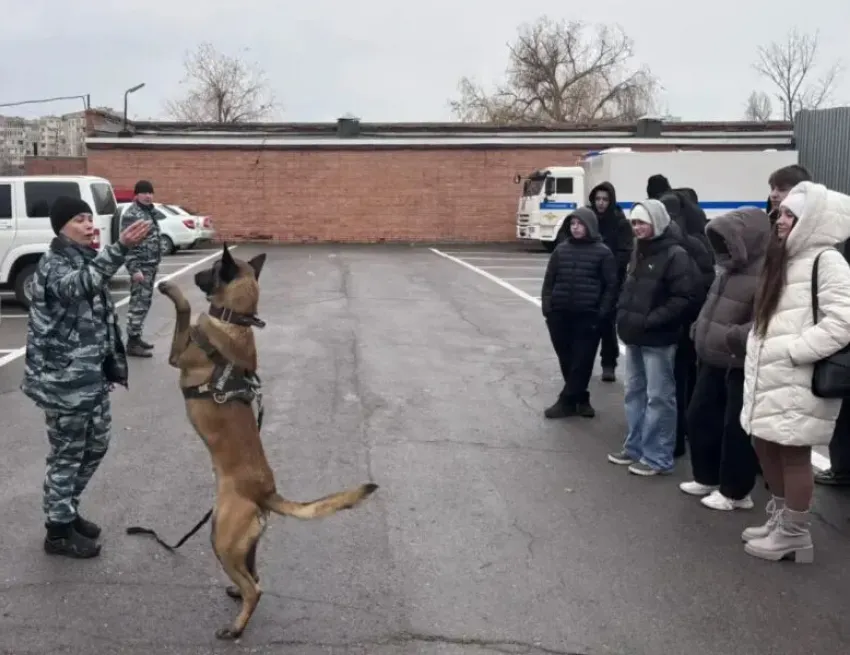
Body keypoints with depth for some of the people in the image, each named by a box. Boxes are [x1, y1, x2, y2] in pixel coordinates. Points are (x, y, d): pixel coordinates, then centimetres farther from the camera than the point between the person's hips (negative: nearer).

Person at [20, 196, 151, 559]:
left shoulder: (86, 259, 11)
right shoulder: (53, 265, -16)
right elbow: (78, 285, -40)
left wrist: (112, 364, 20)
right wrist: (120, 247, -53)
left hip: (92, 374, 9)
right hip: (63, 379, -9)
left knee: (95, 446, 18)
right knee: (67, 454, 2)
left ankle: (66, 511, 36)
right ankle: (58, 530, 17)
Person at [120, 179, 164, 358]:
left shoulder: (150, 211, 14)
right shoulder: (131, 214, -14)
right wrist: (134, 268, -24)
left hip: (152, 264, 9)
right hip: (140, 266, -9)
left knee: (145, 302, 14)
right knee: (138, 303, -9)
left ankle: (137, 336, 24)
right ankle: (132, 343, -5)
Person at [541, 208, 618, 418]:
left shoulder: (603, 252, -1)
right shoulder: (561, 249, 9)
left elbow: (611, 286, -2)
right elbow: (549, 280, 12)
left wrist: (602, 314, -10)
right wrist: (547, 307, 1)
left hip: (588, 317, -3)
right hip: (559, 315, 4)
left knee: (582, 361, -1)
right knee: (567, 361, 8)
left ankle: (566, 401, 9)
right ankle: (581, 399, 22)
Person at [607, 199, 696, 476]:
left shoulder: (675, 255, -13)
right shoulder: (638, 251, 14)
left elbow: (683, 298, -19)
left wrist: (649, 321, -21)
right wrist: (623, 313, 8)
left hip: (658, 339, -9)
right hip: (634, 336, 9)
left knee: (658, 397, -1)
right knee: (634, 392, 16)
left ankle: (658, 457, 7)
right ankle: (635, 447, 29)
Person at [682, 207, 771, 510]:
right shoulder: (732, 267, 12)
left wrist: (734, 338, -28)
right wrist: (700, 329, 15)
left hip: (741, 365, -10)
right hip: (712, 360, 10)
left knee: (736, 429, 2)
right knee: (700, 417, 16)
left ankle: (735, 492, 17)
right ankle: (706, 478, 32)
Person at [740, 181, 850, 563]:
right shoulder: (786, 260, 18)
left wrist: (791, 351, -21)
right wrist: (756, 353, 12)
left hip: (800, 382, -9)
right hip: (770, 378, 9)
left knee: (793, 454, 0)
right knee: (765, 445, 16)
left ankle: (794, 534, 14)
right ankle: (779, 520, 32)